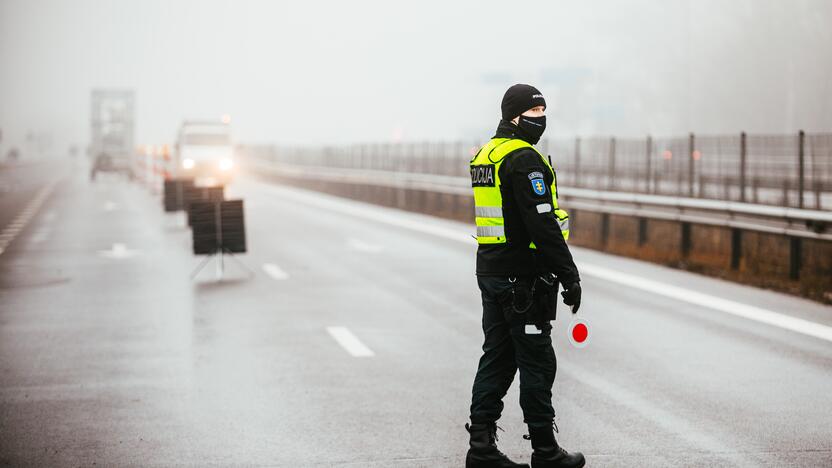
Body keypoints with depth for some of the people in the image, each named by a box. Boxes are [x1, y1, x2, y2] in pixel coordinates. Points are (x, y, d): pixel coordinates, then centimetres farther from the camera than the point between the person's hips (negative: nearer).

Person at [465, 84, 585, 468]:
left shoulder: (486, 154, 15)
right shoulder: (523, 159, -16)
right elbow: (543, 224, -21)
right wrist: (569, 276, -18)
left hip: (490, 273, 9)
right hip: (524, 278, -9)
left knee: (496, 358, 11)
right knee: (537, 363, -1)